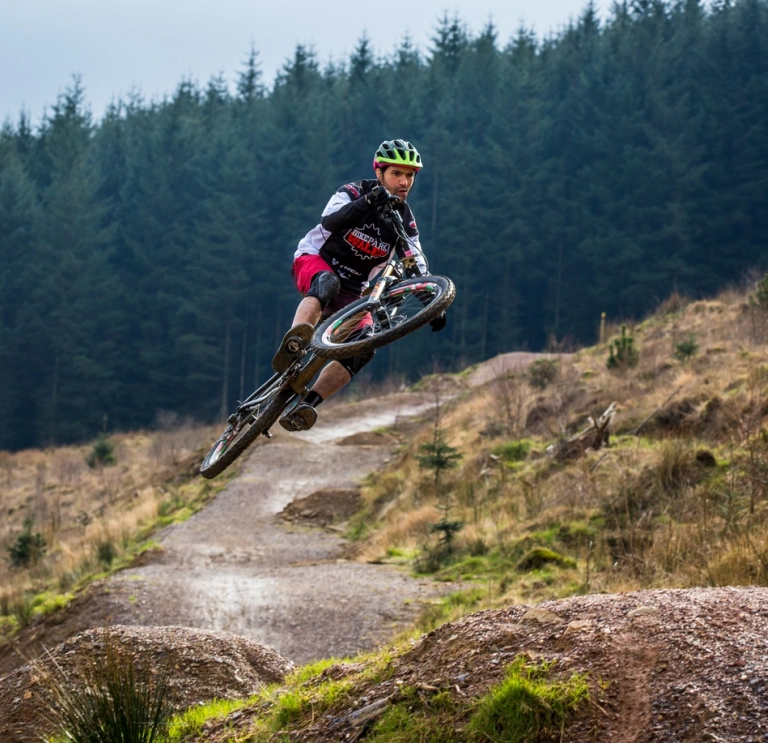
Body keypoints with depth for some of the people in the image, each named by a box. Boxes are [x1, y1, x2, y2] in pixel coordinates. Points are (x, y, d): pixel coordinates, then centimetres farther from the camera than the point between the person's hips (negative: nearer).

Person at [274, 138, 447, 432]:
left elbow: (418, 269, -4)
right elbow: (330, 222, -34)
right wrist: (369, 202, -49)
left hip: (351, 290, 5)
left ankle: (306, 405, -23)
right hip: (314, 262, -5)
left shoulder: (405, 220, 0)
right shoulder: (355, 193, -13)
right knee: (327, 282, -41)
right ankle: (292, 343, -64)